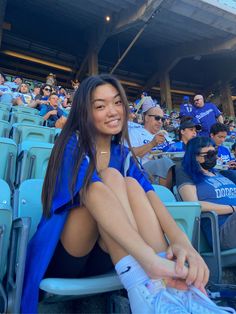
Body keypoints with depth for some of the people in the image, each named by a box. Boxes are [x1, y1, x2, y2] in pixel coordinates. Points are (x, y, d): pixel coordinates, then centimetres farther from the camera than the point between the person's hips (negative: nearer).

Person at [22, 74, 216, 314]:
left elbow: (148, 193, -14)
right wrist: (149, 258, -47)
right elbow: (92, 191, -32)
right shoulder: (73, 144, -11)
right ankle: (145, 292, -47)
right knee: (110, 178, -27)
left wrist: (180, 239, -35)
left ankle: (176, 293, -37)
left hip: (104, 255, 4)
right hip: (64, 255, -4)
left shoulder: (122, 153, 5)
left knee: (131, 185, -24)